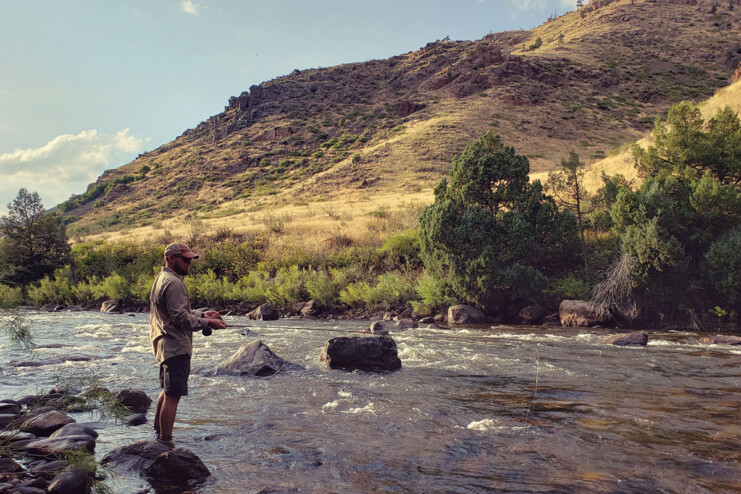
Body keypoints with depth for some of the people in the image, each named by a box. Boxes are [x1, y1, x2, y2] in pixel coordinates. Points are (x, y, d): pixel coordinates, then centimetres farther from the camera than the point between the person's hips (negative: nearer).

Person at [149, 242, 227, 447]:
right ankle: (166, 443, -3)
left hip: (164, 345, 12)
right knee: (173, 394, -7)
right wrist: (207, 323, -19)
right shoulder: (173, 283, -17)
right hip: (175, 347, -12)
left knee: (168, 392, 22)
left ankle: (158, 435, 34)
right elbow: (180, 318, -22)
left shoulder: (162, 279, 17)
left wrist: (202, 314, 12)